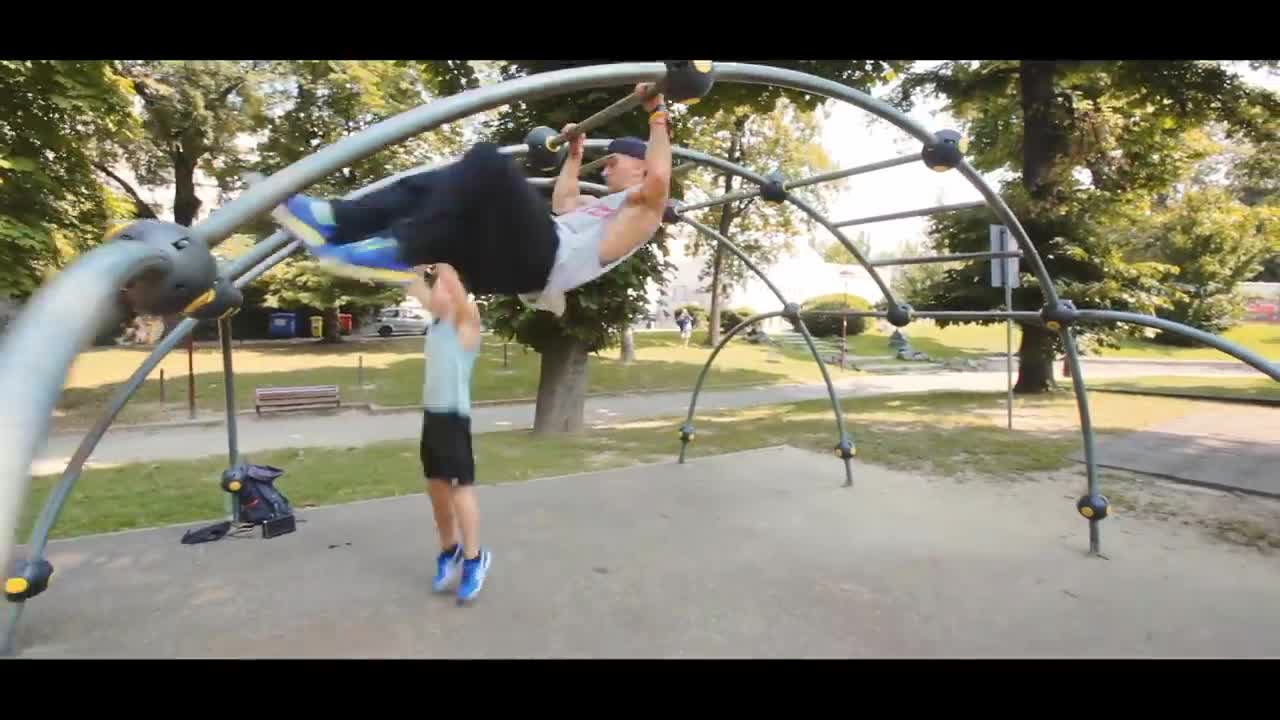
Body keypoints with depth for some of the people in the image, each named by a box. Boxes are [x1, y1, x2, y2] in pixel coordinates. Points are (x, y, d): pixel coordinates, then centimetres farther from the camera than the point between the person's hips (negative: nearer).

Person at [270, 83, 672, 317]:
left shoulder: (644, 207, 12)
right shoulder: (598, 206, 39)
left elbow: (659, 179, -11)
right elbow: (561, 203, 53)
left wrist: (658, 116, -4)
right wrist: (574, 152, 57)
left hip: (543, 260, -9)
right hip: (522, 258, 9)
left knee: (487, 162, -28)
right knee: (433, 184, 5)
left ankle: (397, 255, -35)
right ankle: (333, 221, -9)